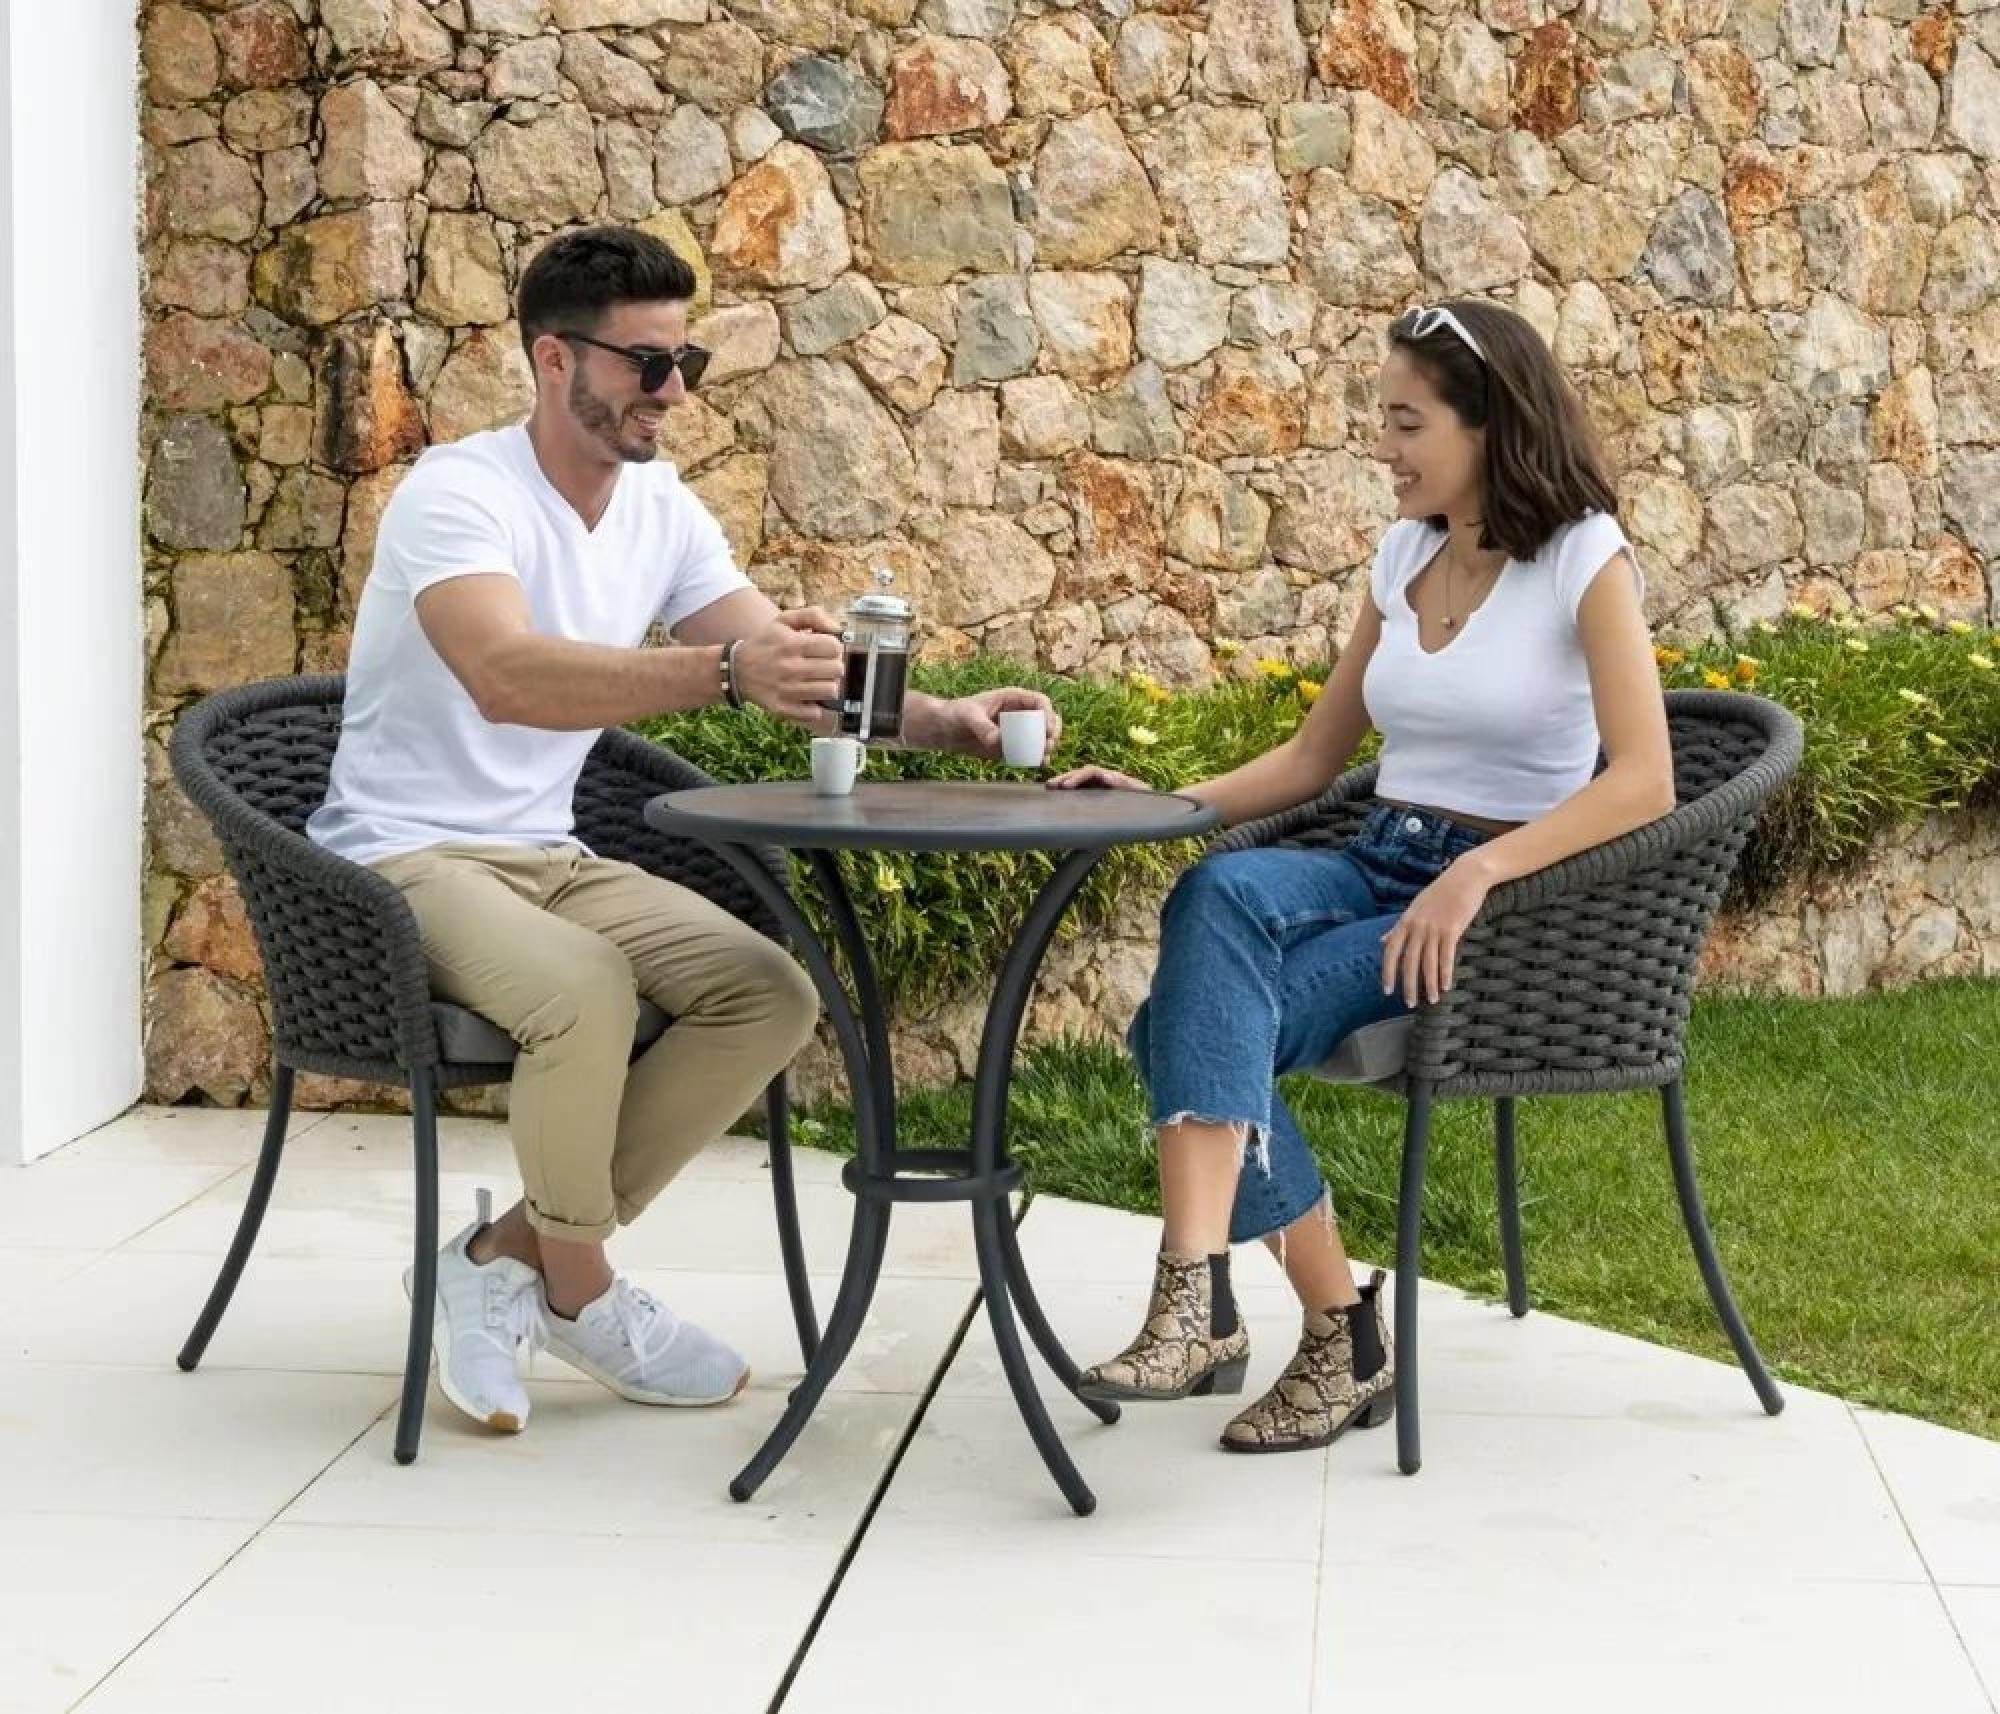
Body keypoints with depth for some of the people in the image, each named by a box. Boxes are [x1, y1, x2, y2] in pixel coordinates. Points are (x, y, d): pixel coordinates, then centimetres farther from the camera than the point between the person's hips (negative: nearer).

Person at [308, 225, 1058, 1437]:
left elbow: (796, 669, 7)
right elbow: (507, 676, -37)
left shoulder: (661, 510, 6)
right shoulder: (460, 493, -18)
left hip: (549, 857, 8)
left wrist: (941, 721, -13)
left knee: (773, 998, -12)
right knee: (585, 987, -35)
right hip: (409, 858, -8)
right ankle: (582, 1294, -8)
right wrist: (724, 672, -49)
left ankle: (504, 1258, -4)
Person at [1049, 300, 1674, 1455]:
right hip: (1379, 868, 6)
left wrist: (1477, 874, -30)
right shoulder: (1403, 556, 13)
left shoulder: (1585, 559, -7)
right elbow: (1312, 761, 19)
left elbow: (1645, 782, -19)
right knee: (1218, 894, -30)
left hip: (1516, 899, -6)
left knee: (1208, 1021, -28)